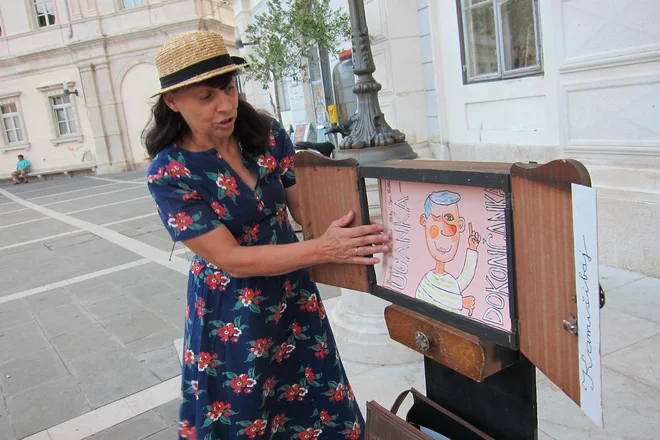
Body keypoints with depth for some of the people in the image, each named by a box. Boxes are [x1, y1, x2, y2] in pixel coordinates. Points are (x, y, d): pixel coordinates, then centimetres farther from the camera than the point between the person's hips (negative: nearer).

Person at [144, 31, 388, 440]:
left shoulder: (266, 133, -8)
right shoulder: (170, 174, -19)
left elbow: (305, 206, -3)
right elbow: (230, 259, -22)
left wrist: (350, 235, -21)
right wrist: (323, 249, -31)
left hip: (293, 291, 4)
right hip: (232, 310, -3)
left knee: (317, 404, 16)